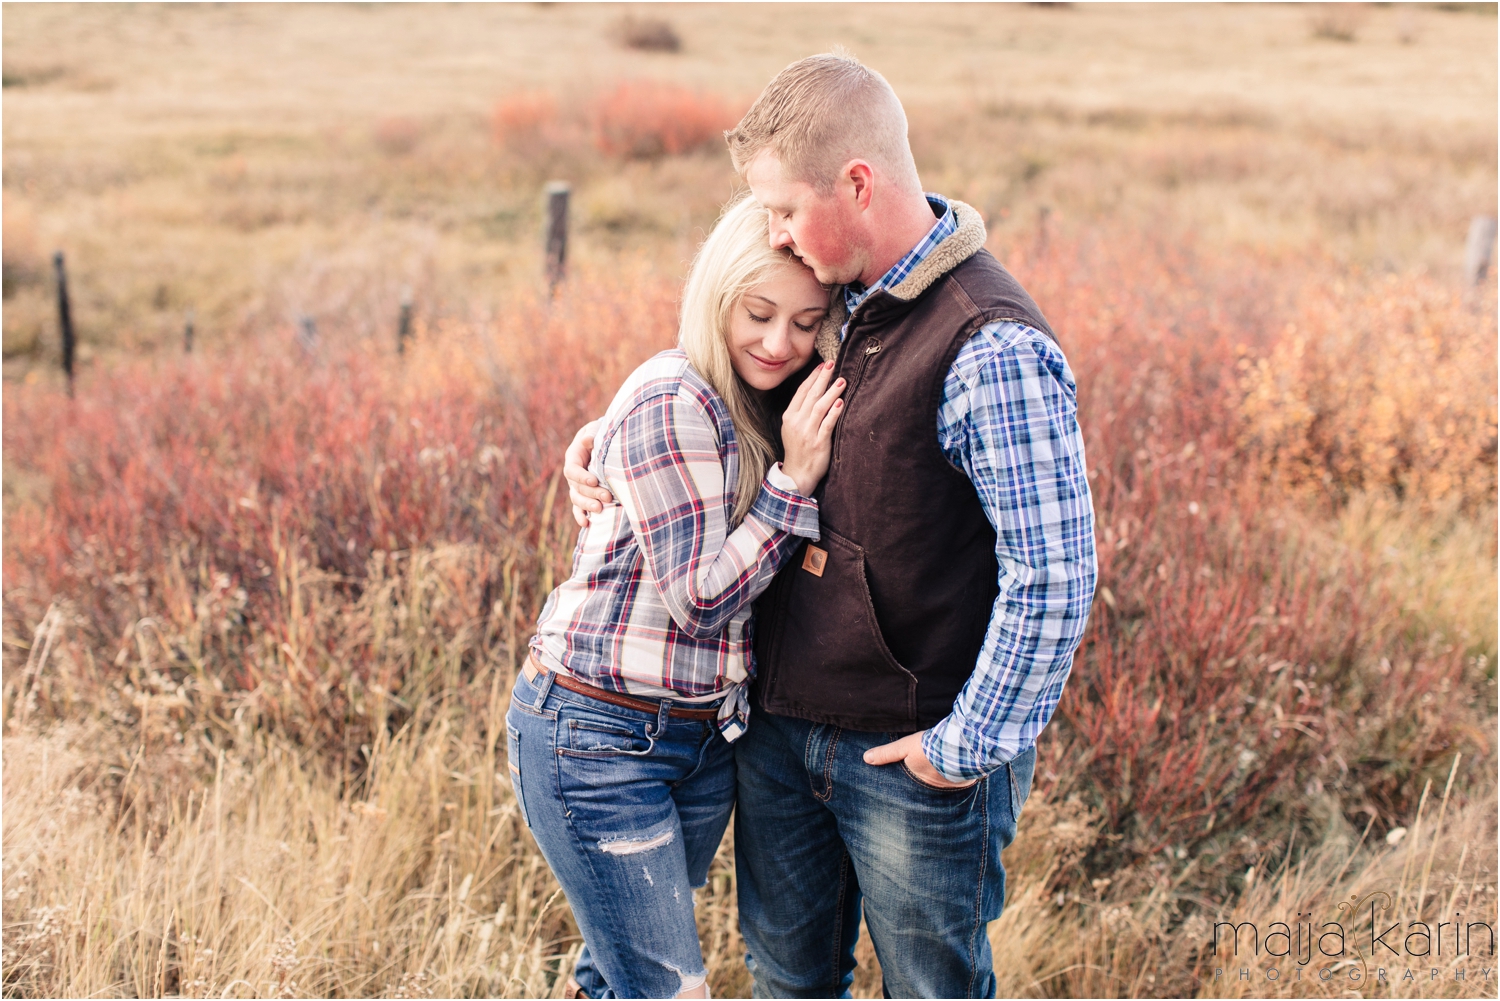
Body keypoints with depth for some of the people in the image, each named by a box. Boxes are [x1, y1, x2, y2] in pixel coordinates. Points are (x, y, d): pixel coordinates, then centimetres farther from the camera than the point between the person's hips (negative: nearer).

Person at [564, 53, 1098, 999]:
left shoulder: (994, 351, -23)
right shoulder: (838, 299, 2)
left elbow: (1055, 577, -24)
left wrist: (967, 746, -17)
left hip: (912, 756, -7)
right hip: (781, 724, 7)